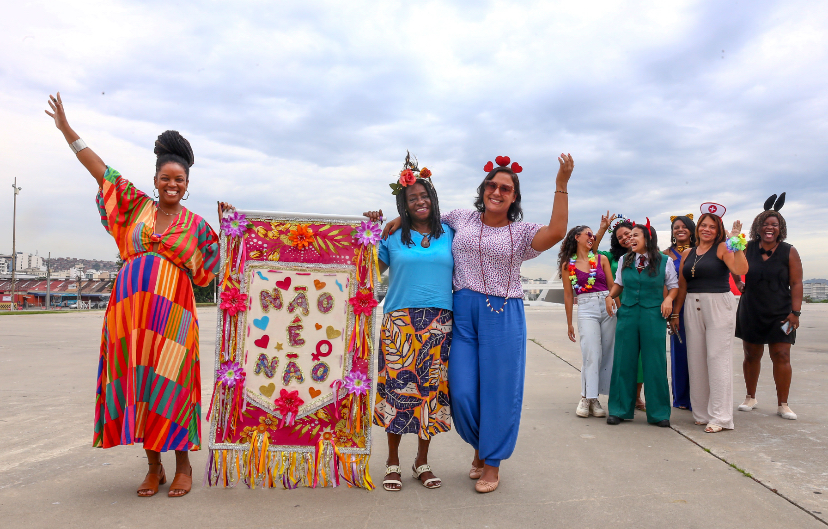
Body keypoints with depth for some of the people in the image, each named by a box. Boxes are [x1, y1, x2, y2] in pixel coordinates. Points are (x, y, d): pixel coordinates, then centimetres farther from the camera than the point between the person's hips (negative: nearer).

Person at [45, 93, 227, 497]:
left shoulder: (196, 226, 9)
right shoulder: (137, 207, 12)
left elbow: (207, 267, 14)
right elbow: (101, 171, 15)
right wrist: (66, 129, 17)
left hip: (172, 313, -2)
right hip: (131, 309, 2)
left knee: (170, 385, -5)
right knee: (135, 384, 2)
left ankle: (183, 465, 9)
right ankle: (153, 467, 16)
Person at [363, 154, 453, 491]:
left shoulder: (448, 234, 12)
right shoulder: (393, 236, 8)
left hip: (439, 323, 2)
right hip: (400, 321, -1)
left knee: (433, 388, 4)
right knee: (396, 387, -2)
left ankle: (422, 461, 22)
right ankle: (393, 462, 16)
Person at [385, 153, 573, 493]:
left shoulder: (521, 232, 3)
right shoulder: (461, 219, 11)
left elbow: (556, 233, -15)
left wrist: (561, 185, -15)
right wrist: (402, 218, 11)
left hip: (503, 316, -2)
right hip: (463, 313, 2)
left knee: (498, 390, 3)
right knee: (462, 391, 3)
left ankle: (492, 463, 22)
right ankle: (480, 446, 32)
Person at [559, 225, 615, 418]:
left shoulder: (601, 259, 10)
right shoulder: (567, 265, 5)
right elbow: (568, 295, 7)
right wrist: (569, 323, 8)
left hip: (607, 306, 3)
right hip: (586, 309, -3)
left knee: (606, 353, 1)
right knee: (591, 354, -11)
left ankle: (594, 398, 9)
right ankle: (587, 398, -2)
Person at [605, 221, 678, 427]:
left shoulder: (664, 261, 1)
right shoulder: (624, 260, 8)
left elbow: (674, 285, 9)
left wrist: (668, 298, -10)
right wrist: (610, 296, 3)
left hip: (653, 316, -2)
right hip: (627, 315, 2)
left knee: (655, 363, 1)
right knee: (624, 361, 4)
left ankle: (659, 413, 15)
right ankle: (619, 410, 16)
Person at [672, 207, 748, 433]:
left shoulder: (722, 248, -2)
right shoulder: (687, 253, 13)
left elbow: (740, 269, -20)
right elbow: (682, 286, 14)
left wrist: (737, 242, -19)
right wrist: (675, 313, 11)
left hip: (718, 306, -5)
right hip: (692, 307, 5)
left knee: (717, 358, -4)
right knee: (696, 359, 7)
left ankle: (719, 417, 2)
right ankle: (702, 413, 18)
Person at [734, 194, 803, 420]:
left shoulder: (789, 252, -2)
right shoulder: (748, 249, 2)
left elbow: (796, 284, -5)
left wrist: (795, 312, -11)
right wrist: (738, 282, 9)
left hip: (780, 314, -2)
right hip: (751, 313, 2)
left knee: (781, 356, -2)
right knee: (751, 355, 8)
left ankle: (782, 404, 8)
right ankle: (751, 398, 23)